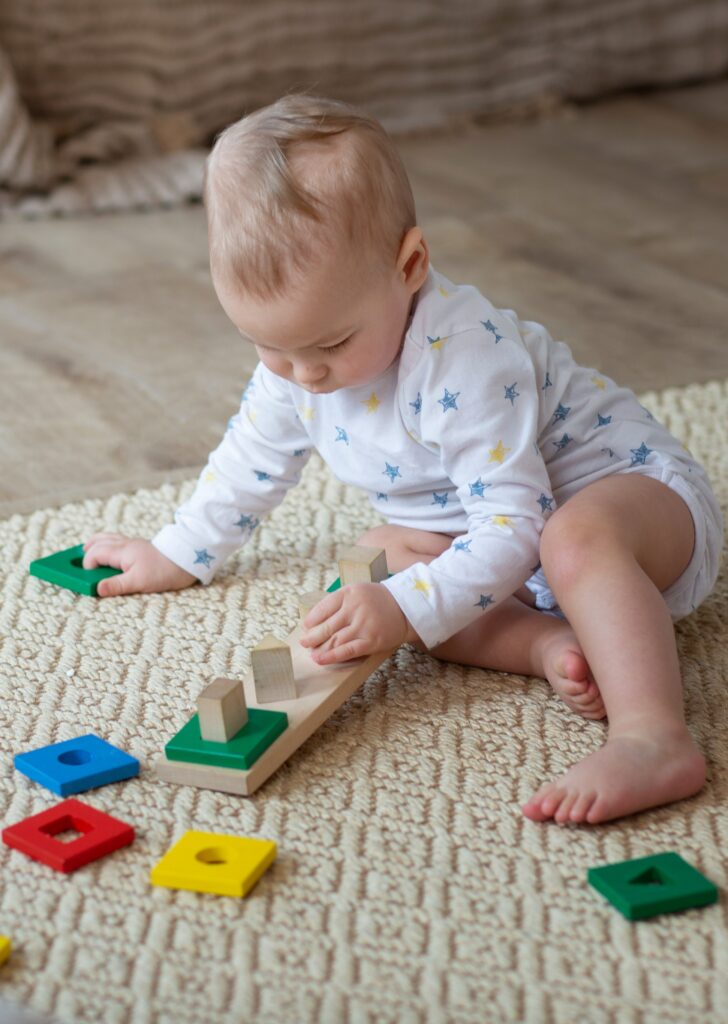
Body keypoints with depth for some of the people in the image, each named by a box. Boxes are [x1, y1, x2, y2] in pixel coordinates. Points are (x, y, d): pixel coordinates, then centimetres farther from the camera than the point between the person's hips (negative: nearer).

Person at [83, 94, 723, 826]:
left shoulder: (466, 359, -34)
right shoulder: (295, 357, -8)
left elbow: (513, 527, -33)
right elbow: (253, 457, 12)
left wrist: (405, 611, -41)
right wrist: (175, 554, 18)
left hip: (638, 494, -8)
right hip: (499, 541, 9)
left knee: (577, 539, -41)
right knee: (380, 555, -15)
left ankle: (655, 742, -50)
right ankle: (551, 647, -25)